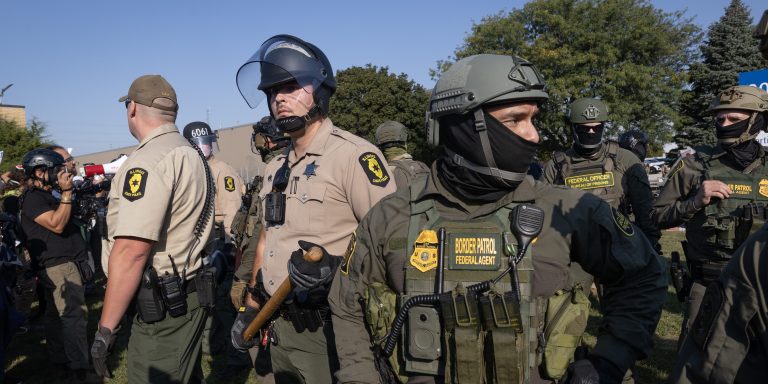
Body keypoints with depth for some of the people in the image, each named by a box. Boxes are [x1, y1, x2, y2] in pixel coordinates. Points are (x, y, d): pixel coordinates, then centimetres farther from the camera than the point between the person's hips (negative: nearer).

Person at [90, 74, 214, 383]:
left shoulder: (149, 161, -18)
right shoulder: (192, 154, 13)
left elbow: (131, 251, -23)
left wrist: (105, 328, -18)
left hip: (163, 306, -9)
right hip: (191, 293, 9)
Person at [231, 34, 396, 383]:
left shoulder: (353, 155, -15)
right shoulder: (275, 168, 11)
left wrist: (338, 267, -30)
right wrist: (251, 308, 17)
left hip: (329, 328, -7)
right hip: (280, 326, 8)